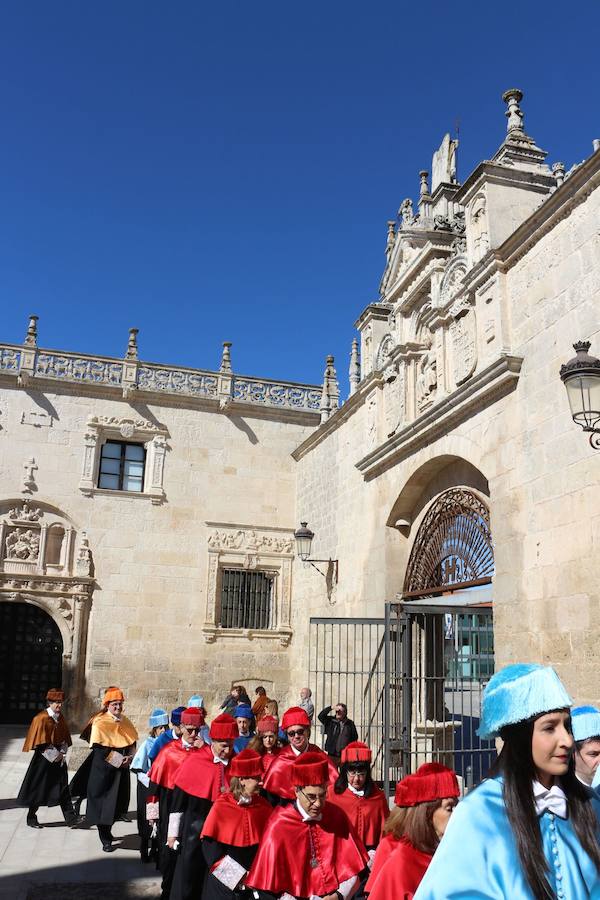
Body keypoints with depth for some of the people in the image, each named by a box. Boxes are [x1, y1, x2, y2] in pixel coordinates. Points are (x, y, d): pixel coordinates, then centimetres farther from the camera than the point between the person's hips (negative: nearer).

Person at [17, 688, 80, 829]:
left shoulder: (60, 717, 6)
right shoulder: (41, 718, -14)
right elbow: (41, 743, -16)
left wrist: (62, 753, -1)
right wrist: (54, 756, -14)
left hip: (58, 758, 6)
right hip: (44, 759, -6)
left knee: (63, 788, 2)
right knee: (38, 789, 5)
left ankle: (70, 818, 1)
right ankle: (31, 818, 22)